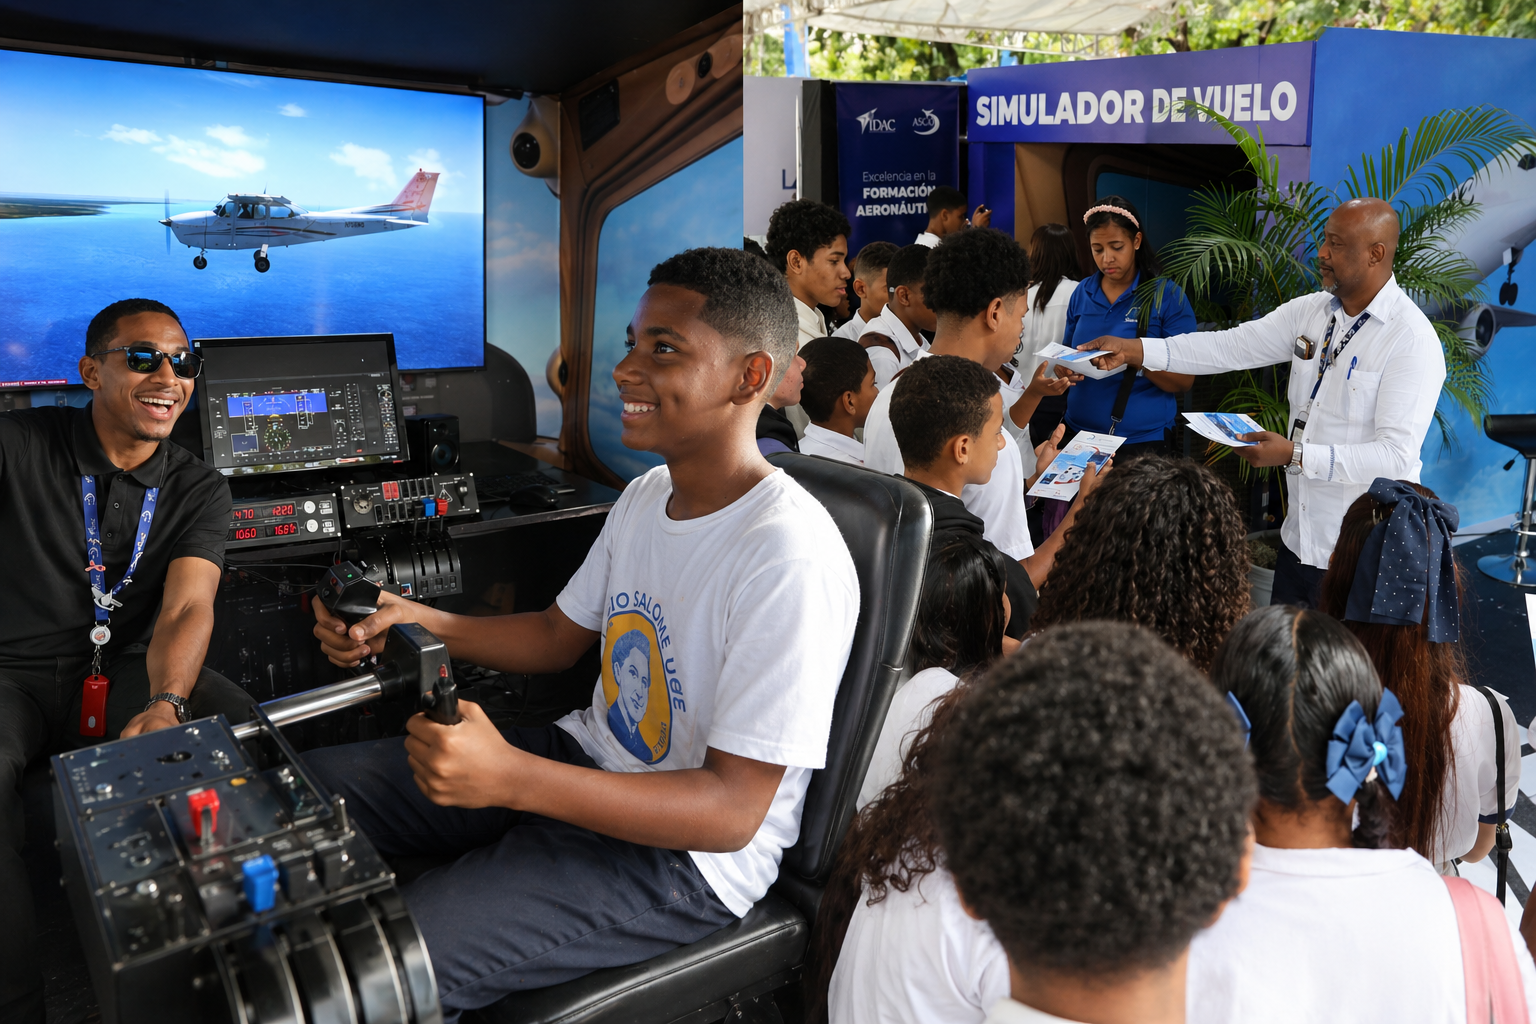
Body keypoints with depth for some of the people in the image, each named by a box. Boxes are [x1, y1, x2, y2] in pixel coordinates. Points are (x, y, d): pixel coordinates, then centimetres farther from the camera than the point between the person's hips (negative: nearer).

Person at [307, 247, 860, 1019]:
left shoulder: (790, 562, -27)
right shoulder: (647, 494, 4)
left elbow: (733, 812, -27)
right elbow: (558, 637, 16)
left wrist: (514, 779, -37)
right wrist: (419, 623, -1)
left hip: (686, 854, -9)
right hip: (587, 757, 9)